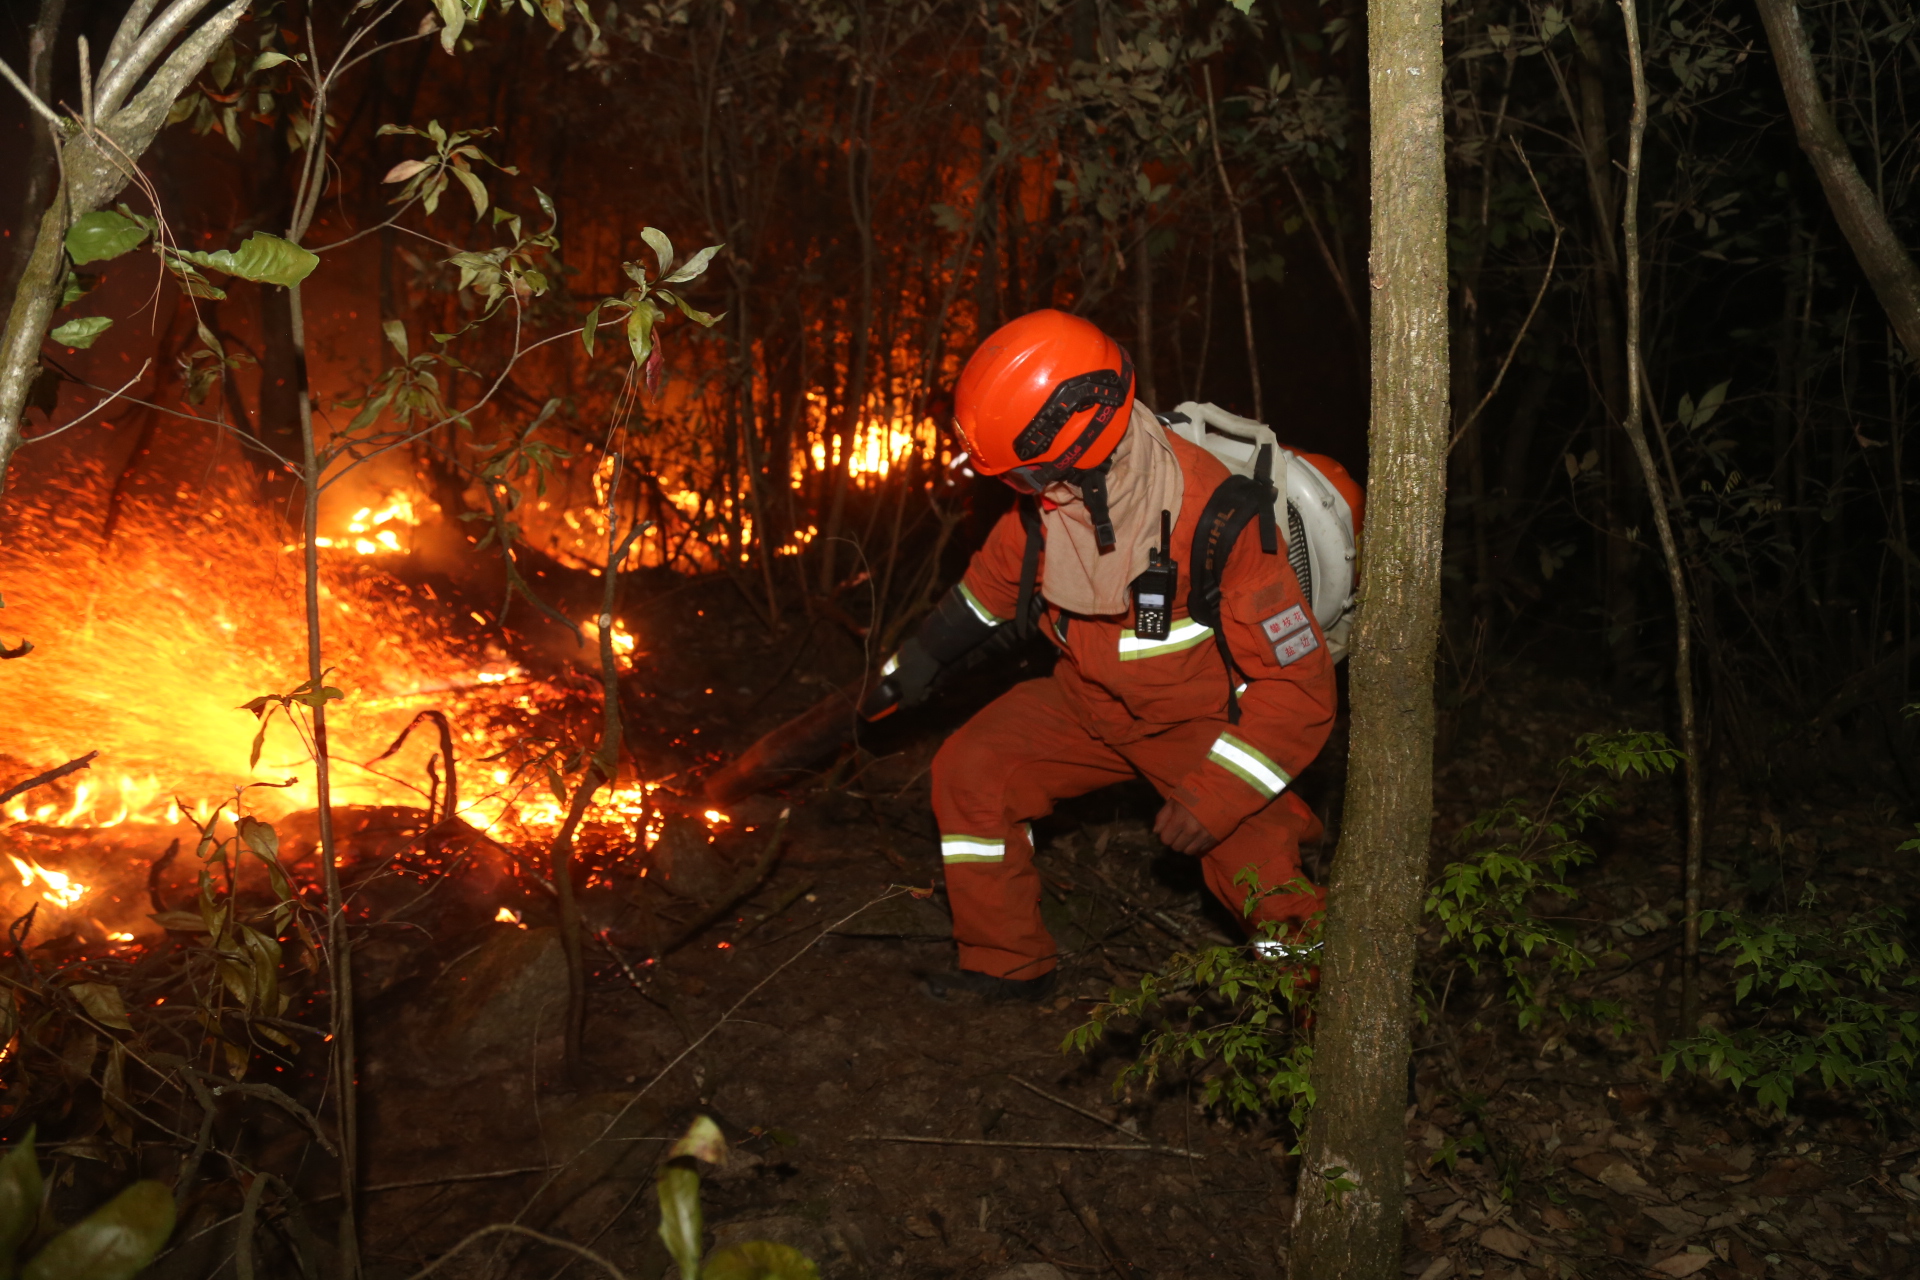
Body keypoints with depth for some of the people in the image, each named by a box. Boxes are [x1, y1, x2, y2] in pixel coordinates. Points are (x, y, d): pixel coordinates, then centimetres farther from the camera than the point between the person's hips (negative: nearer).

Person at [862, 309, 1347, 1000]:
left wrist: (1214, 794, -31)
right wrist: (906, 674, 18)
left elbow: (1300, 683, -28)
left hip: (1205, 719, -6)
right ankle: (1008, 964, 13)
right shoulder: (1046, 501, -13)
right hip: (1090, 701, 6)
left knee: (1265, 889, -20)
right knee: (969, 770, -4)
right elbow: (988, 590, 9)